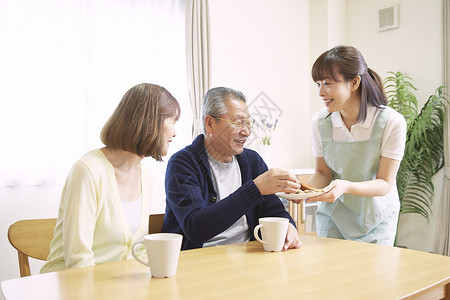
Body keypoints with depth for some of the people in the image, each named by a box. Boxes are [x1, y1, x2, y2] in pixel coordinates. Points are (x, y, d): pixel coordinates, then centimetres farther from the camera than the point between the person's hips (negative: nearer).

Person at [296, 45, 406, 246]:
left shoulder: (391, 122, -19)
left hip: (376, 219, -2)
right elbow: (323, 172, -1)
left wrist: (346, 186, -35)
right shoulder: (320, 121, -11)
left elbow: (384, 183, -17)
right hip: (332, 216, 2)